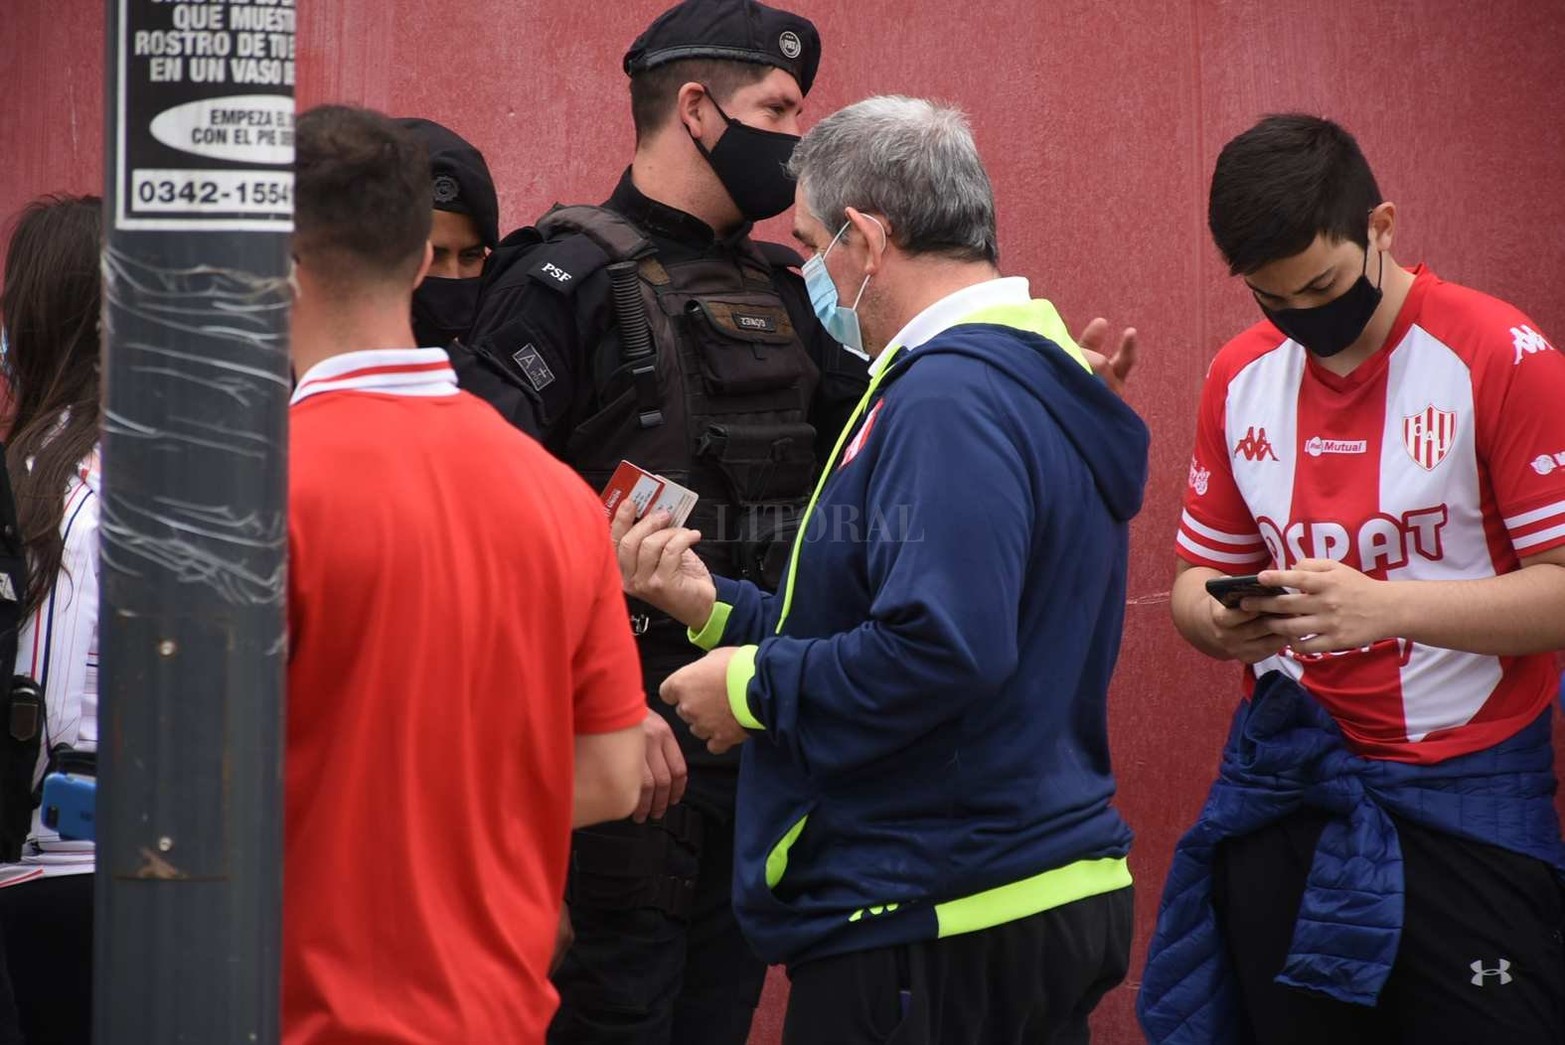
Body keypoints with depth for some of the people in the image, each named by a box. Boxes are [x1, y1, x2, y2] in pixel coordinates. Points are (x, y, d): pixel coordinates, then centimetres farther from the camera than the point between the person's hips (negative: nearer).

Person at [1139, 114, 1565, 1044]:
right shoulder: (1241, 380, 7)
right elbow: (1202, 578, 15)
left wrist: (1383, 605, -26)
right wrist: (1221, 620, -9)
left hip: (1463, 795, -4)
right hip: (1285, 791, 4)